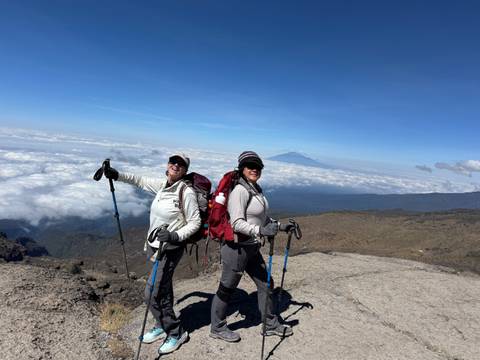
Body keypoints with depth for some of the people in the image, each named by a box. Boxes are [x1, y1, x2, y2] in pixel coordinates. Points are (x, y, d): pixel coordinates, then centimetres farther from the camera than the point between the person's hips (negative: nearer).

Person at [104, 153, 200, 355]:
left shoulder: (186, 192, -18)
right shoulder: (162, 185, 2)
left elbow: (195, 223, -14)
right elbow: (140, 181, 18)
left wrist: (174, 235, -27)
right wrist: (117, 175, 10)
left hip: (170, 249, -7)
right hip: (153, 245, 7)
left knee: (153, 294, -2)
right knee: (163, 289, 21)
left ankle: (176, 332, 19)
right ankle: (163, 325, 41)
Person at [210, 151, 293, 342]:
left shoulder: (256, 188, 6)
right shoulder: (240, 190, -21)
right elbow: (237, 223, -27)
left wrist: (280, 225, 9)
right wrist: (260, 231, -37)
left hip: (252, 247, 9)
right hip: (236, 247, -9)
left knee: (265, 284, 19)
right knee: (226, 289, 11)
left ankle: (271, 325, 39)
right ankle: (217, 328, 35)